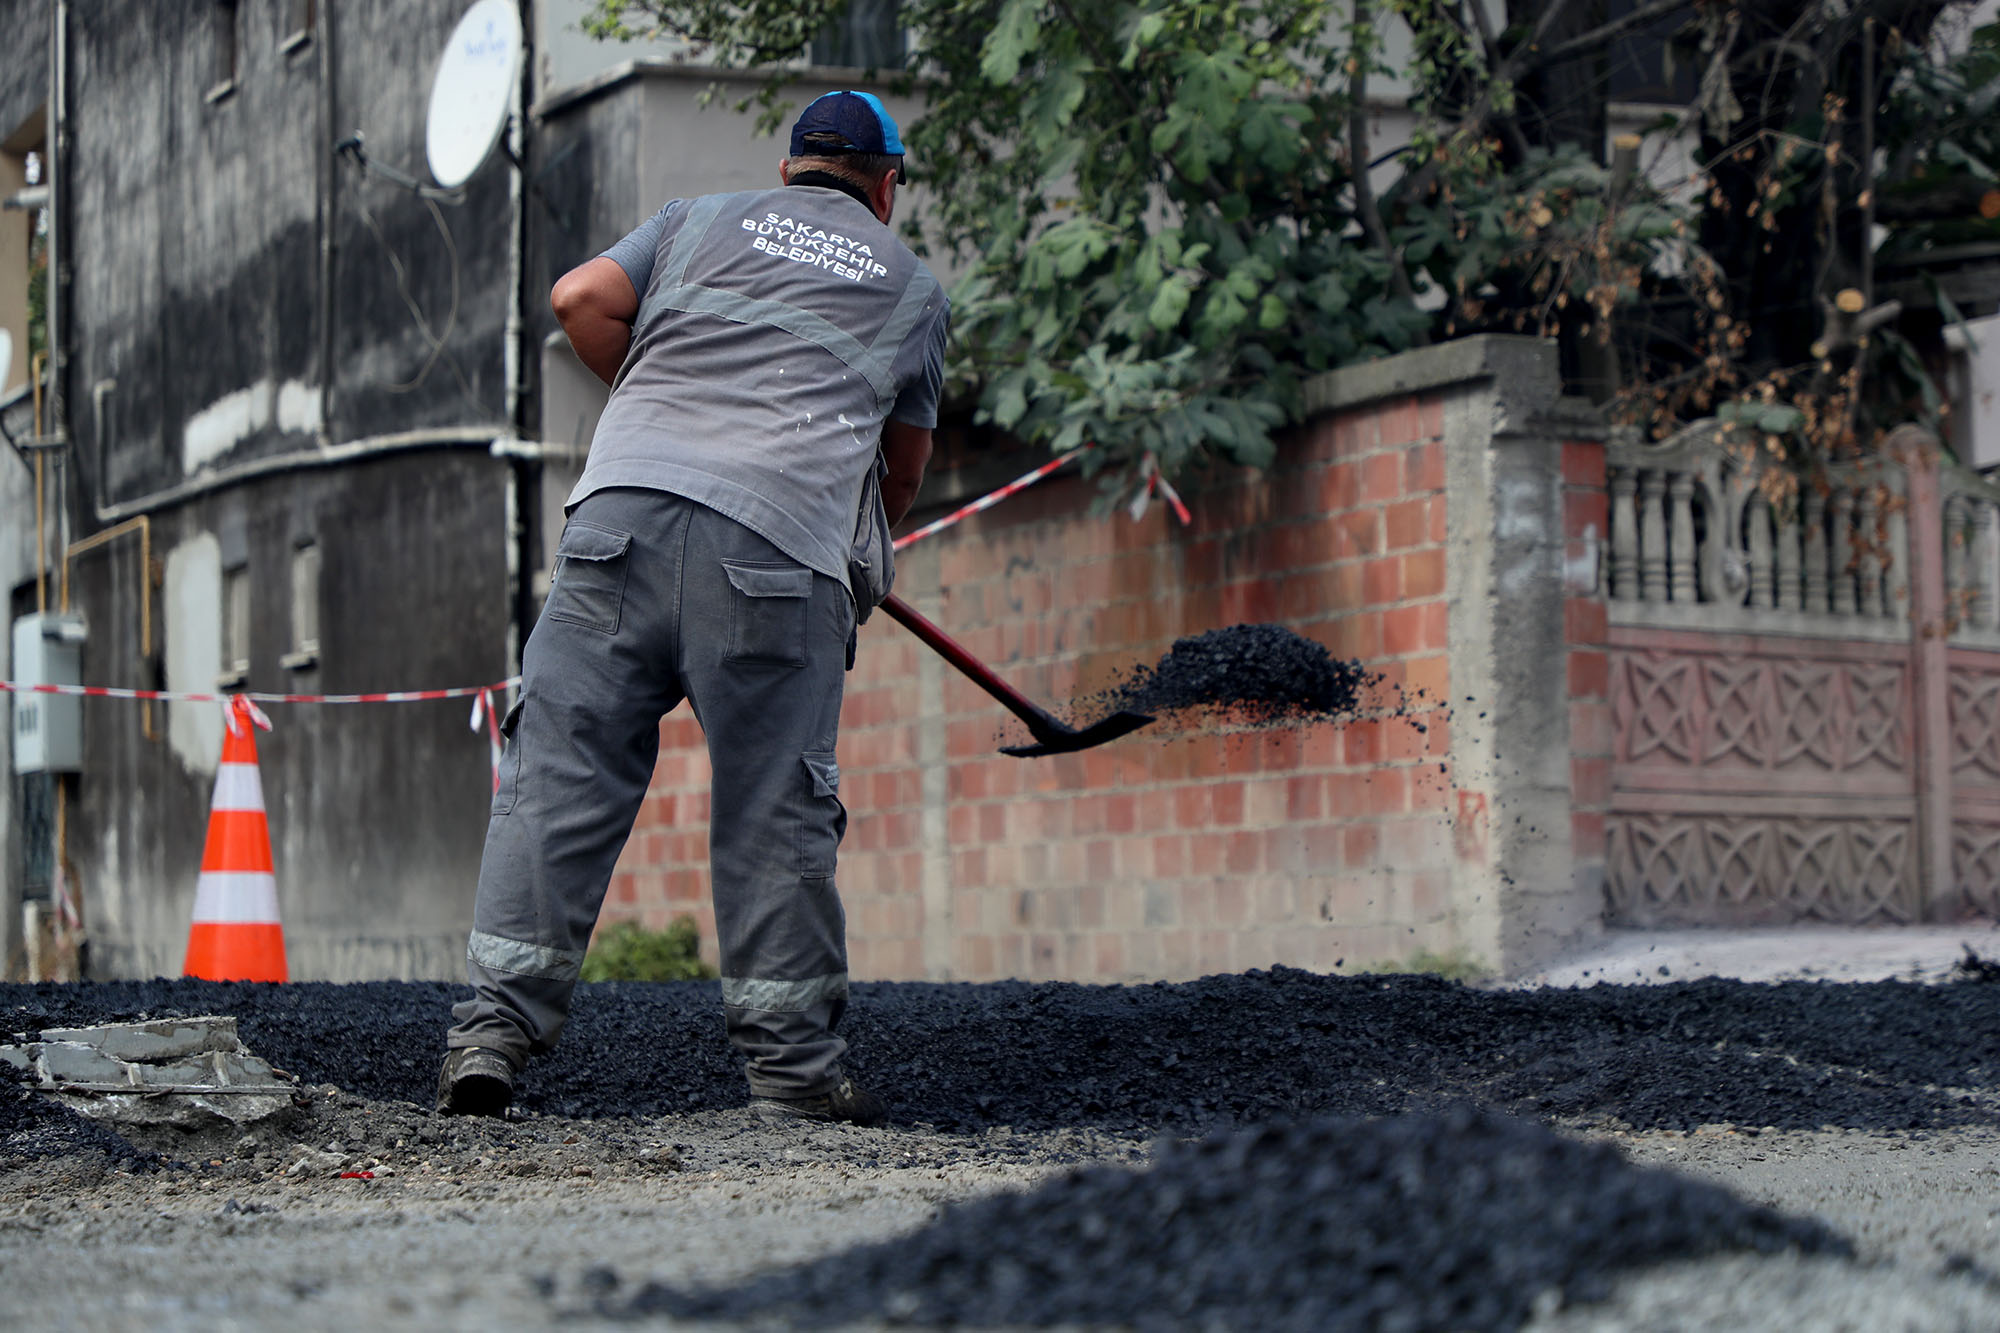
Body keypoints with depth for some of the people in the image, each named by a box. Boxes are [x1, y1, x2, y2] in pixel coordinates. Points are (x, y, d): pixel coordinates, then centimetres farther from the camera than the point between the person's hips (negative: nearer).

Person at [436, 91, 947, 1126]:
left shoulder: (704, 218, 24)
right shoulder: (911, 283, 24)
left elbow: (581, 299, 11)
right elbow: (904, 468, 30)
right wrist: (863, 549, 49)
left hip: (625, 498, 1)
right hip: (783, 536, -1)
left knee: (562, 767, 2)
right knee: (774, 808, 3)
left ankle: (494, 1028, -2)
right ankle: (792, 1070, 9)